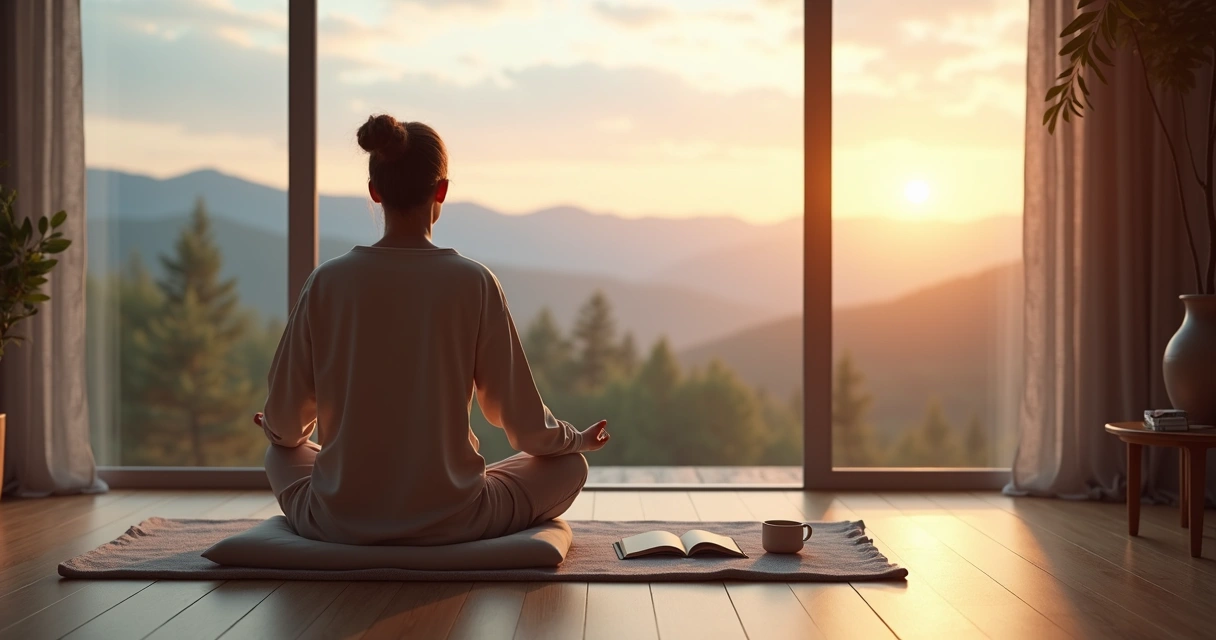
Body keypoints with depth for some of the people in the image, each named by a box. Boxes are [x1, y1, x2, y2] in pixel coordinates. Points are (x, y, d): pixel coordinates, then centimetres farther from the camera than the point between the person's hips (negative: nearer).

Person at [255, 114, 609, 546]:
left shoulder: (327, 282, -7)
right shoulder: (474, 283, -11)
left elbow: (286, 421, 2)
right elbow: (521, 418, -4)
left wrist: (278, 432, 27)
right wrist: (577, 440, 17)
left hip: (339, 521, 3)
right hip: (448, 519, -2)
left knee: (282, 455, 34)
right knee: (570, 465, 20)